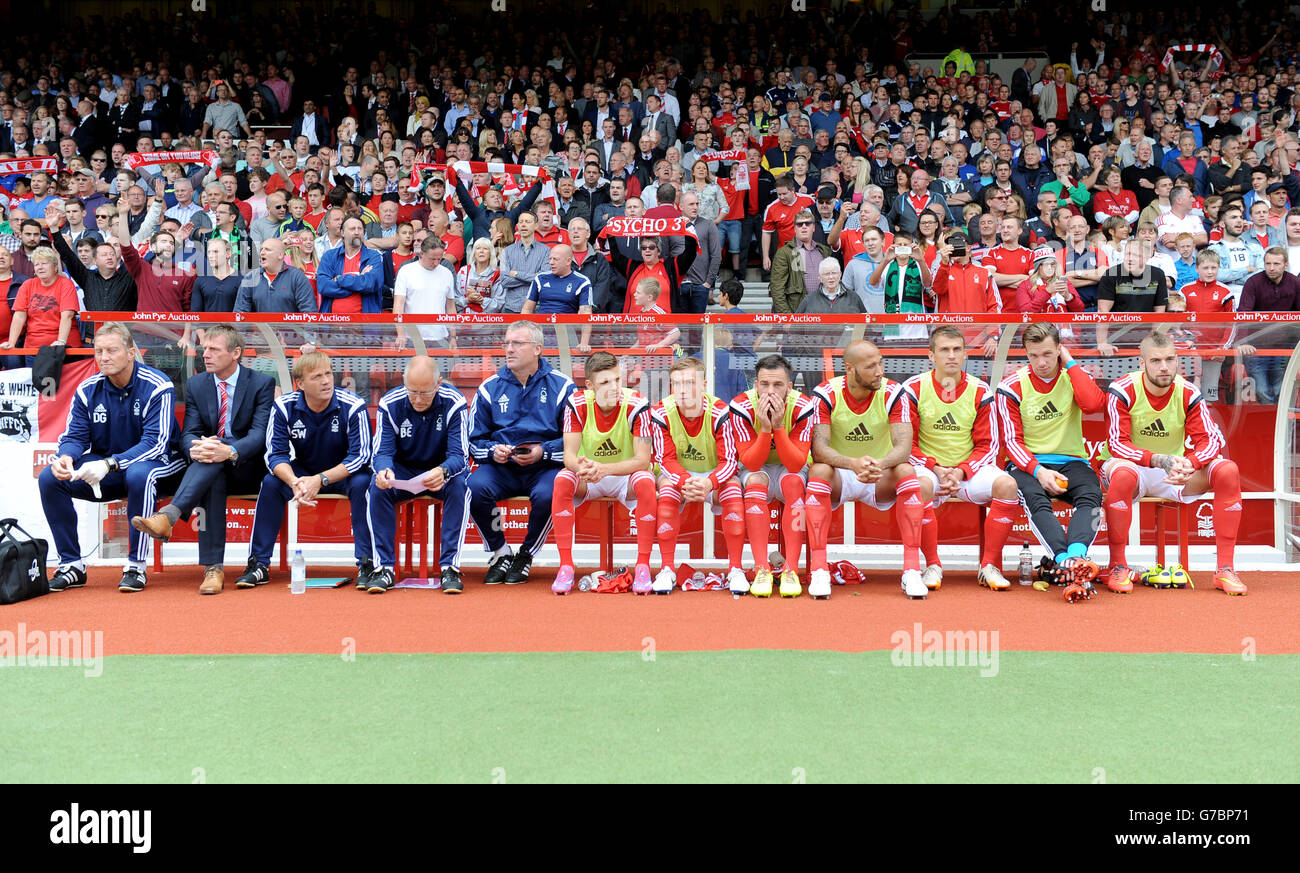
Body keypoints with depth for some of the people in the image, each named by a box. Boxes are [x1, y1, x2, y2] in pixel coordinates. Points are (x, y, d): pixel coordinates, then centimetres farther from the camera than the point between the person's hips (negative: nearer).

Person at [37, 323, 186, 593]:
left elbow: (156, 442, -24)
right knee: (49, 477, -15)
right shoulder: (88, 390, 0)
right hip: (105, 468, 5)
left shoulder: (156, 386, -16)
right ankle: (71, 564, -7)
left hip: (158, 462, -5)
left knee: (139, 474, -39)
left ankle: (136, 566, -28)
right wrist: (64, 457, -24)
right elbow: (75, 436, 1)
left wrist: (109, 464, -36)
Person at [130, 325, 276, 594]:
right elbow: (189, 433, -1)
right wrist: (195, 448, -28)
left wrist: (229, 451, -37)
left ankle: (168, 515, -50)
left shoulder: (262, 383, -3)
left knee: (215, 461, -35)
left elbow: (260, 434, -15)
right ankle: (213, 568, -42)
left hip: (247, 469, -2)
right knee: (213, 480, -35)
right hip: (211, 471, 2)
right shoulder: (195, 384, 9)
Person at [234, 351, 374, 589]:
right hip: (303, 472, 2)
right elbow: (276, 454, -12)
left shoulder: (352, 406, -20)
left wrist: (321, 480, -32)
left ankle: (366, 564, -27)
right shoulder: (284, 406, -12)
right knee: (271, 483, -23)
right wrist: (294, 482, -34)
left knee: (362, 484, -33)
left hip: (344, 473, -2)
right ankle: (259, 564, -14)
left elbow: (360, 455, -21)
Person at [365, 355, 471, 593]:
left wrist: (443, 472, -45)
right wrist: (384, 470, -39)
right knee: (377, 488, -29)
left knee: (459, 485, -34)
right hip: (402, 471, 1)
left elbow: (459, 456, -21)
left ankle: (450, 567, -29)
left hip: (443, 470, -1)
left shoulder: (454, 403, -18)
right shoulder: (390, 404, -13)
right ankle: (384, 568, -23)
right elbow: (382, 452, -13)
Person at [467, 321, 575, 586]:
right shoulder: (490, 388, 10)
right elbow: (475, 440, 13)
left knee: (546, 494, -36)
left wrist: (543, 452, -15)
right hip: (501, 467, 3)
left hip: (545, 467, -2)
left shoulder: (561, 386, 2)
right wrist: (493, 451, -9)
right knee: (473, 488, -29)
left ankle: (526, 556, -5)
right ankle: (500, 553, -2)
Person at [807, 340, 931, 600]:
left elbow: (903, 446, -20)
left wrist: (881, 464, -43)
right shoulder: (826, 394, -13)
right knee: (819, 470, -33)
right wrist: (854, 464, -42)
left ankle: (912, 571, -29)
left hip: (882, 479, 1)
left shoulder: (892, 393, -10)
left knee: (906, 470, -29)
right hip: (838, 476, -1)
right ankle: (818, 570, -34)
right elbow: (818, 449, -22)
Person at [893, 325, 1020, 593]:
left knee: (1007, 485, -27)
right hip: (929, 468, -2)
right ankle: (932, 566, -22)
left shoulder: (980, 391, 3)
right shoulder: (913, 389, -1)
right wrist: (935, 469, -15)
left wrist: (961, 471, -12)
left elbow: (988, 445, 5)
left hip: (970, 470, 2)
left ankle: (989, 565, -13)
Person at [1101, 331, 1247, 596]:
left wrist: (1189, 464, -34)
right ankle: (1118, 566, -26)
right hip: (1133, 467, -4)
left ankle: (1225, 569, -17)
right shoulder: (1122, 391, -15)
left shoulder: (1188, 393, -6)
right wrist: (1158, 460, -38)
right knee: (1122, 473, -40)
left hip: (1177, 473, 4)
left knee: (1228, 471, -20)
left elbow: (1210, 441, -11)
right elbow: (1117, 444, -21)